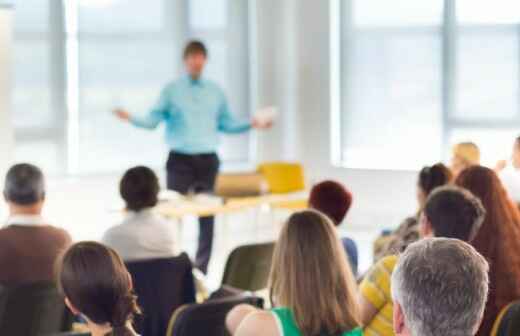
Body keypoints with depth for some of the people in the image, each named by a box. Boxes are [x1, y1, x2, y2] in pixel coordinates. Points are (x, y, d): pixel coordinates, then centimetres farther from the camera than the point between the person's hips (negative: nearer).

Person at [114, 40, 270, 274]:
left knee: (207, 215, 3)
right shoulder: (171, 90, 4)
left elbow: (226, 123, 15)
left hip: (207, 160, 3)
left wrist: (252, 124, 4)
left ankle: (201, 268, 10)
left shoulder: (215, 91, 12)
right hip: (180, 160, -3)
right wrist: (131, 119, -19)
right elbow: (153, 120, -2)